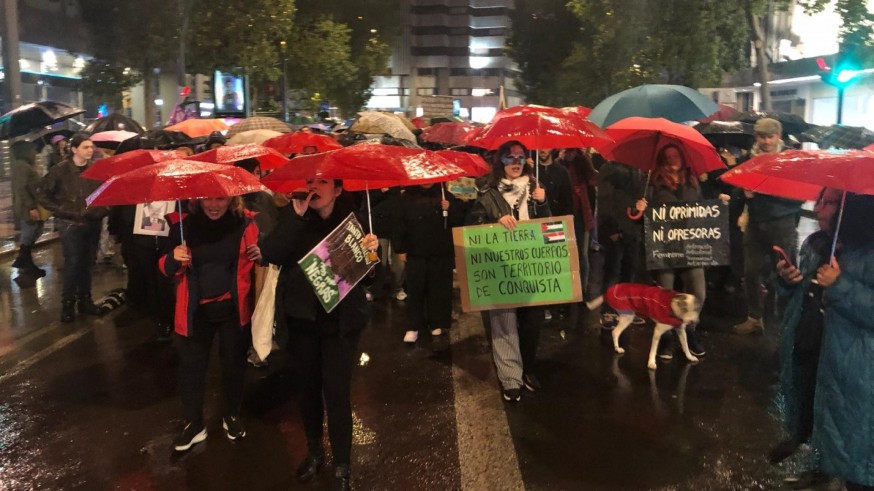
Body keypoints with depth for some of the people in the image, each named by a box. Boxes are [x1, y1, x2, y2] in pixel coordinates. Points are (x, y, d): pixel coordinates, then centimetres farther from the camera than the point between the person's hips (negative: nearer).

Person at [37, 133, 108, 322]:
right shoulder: (61, 170, -6)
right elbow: (42, 194, -2)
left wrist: (102, 210, -1)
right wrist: (61, 211, -7)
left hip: (93, 223, 4)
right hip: (71, 224, -4)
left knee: (87, 263, 10)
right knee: (73, 263, -7)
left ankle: (85, 300, 22)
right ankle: (68, 303, 5)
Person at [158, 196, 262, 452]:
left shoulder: (245, 223, -8)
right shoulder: (184, 225, -6)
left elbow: (258, 259, 6)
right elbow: (167, 269, 1)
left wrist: (260, 256, -17)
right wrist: (175, 258, -22)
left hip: (233, 307, 0)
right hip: (196, 309, 0)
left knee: (234, 363, 15)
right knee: (191, 366, 7)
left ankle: (231, 416, 37)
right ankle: (193, 423, 26)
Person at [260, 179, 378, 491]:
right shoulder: (294, 217, -3)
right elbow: (272, 254, -18)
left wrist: (373, 249, -28)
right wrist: (296, 216, -25)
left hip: (340, 321, -2)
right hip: (302, 318, 2)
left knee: (336, 392, -2)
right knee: (309, 386, 16)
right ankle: (314, 451, 37)